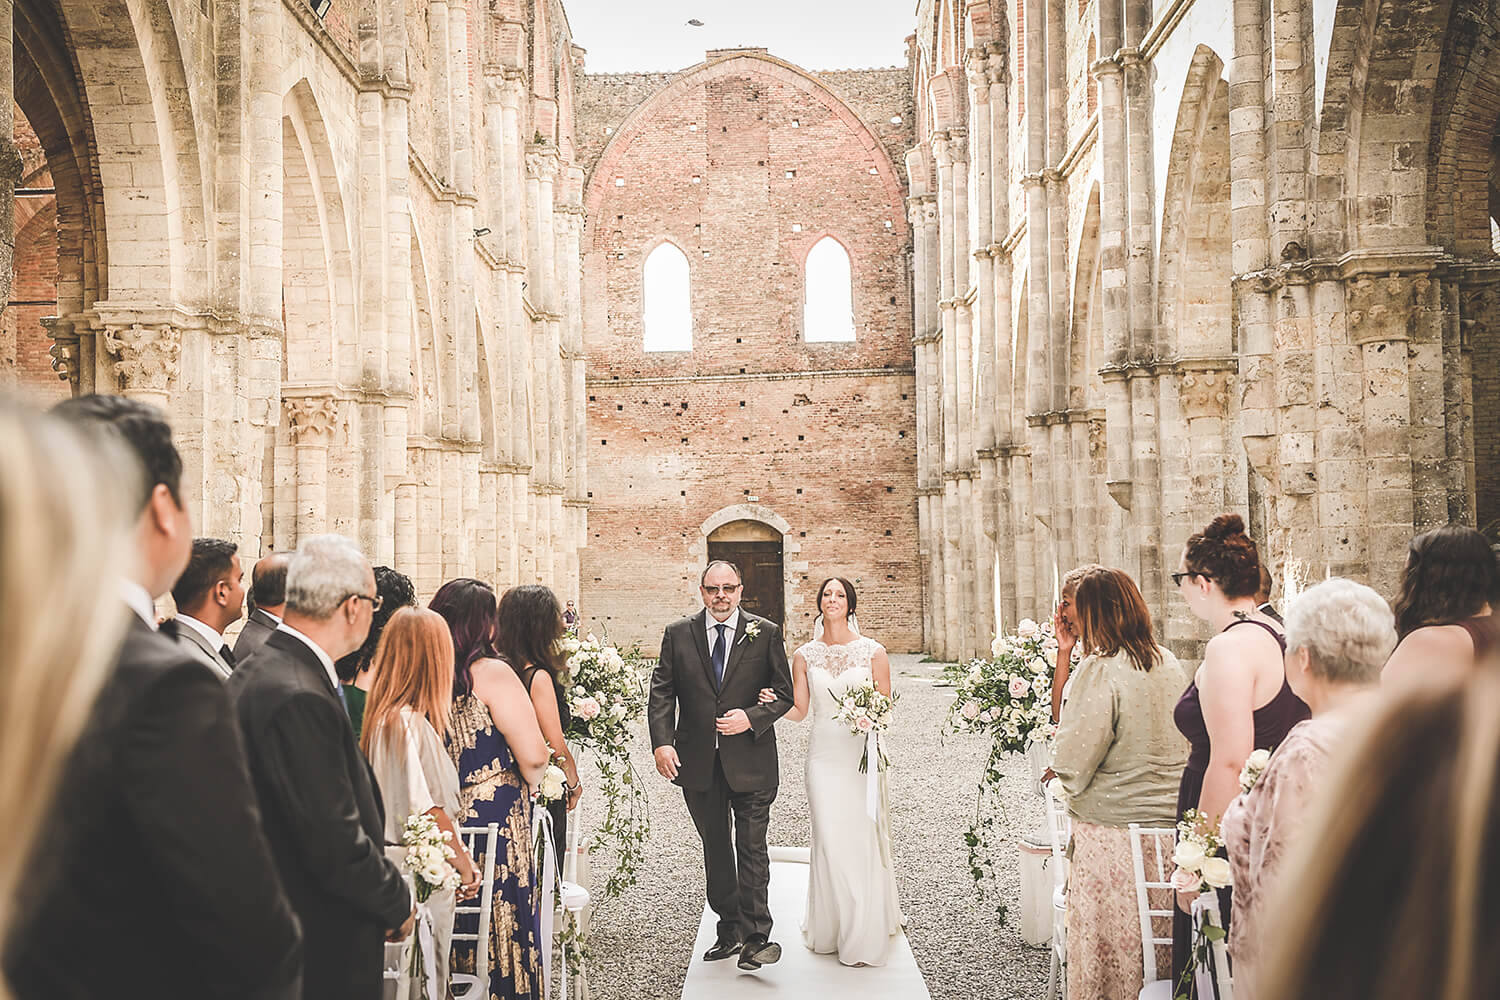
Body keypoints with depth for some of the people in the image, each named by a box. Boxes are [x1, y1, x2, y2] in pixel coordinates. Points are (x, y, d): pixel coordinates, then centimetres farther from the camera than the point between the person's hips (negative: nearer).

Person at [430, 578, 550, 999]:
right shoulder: (491, 673, -14)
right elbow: (534, 756, -18)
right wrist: (528, 783, 2)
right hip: (495, 826, -6)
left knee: (451, 929, 15)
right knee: (498, 925, 5)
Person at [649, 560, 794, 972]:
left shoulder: (765, 633, 0)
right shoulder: (678, 634, 4)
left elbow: (784, 693, 2)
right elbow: (661, 692, 1)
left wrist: (751, 718, -15)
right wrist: (661, 742, -12)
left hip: (750, 759, -2)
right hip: (698, 760, 3)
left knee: (752, 848, -5)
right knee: (715, 847, 12)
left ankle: (755, 937, 0)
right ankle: (730, 931, 24)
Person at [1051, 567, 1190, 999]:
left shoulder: (1101, 671, -18)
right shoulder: (1171, 664, 3)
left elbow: (1071, 766, -17)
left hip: (1112, 830, -7)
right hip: (1170, 827, 7)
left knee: (1110, 939, 7)